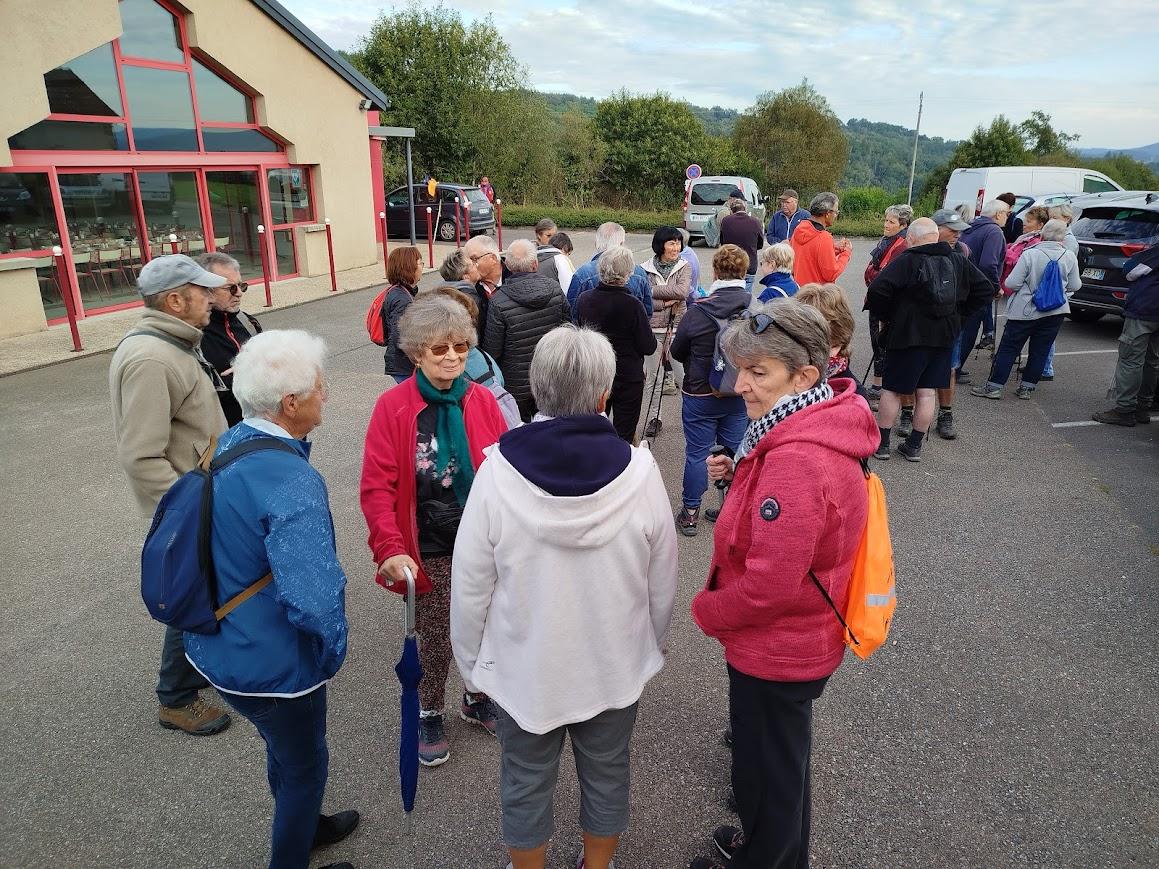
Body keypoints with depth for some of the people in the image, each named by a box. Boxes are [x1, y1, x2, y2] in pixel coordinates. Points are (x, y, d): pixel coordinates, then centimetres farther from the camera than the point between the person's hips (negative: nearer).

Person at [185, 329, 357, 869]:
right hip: (271, 666, -8)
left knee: (285, 750, 31)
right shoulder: (292, 485, -33)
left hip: (214, 648, 9)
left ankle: (304, 825, 56)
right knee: (305, 765, 19)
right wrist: (333, 651, -20)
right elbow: (315, 602, -39)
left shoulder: (227, 445, -4)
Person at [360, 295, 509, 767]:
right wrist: (390, 549, -21)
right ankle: (428, 715, 40)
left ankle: (477, 699, 46)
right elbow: (377, 486, -13)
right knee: (435, 640, 11)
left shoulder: (482, 399, -3)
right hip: (430, 551, -3)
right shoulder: (393, 406, -12)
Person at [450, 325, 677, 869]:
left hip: (523, 668, -1)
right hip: (617, 667, 1)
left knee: (525, 783, 22)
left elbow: (470, 586, -13)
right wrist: (650, 644, 13)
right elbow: (662, 582, -6)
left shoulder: (498, 471, -21)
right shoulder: (639, 470, -18)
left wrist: (471, 663, 4)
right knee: (606, 775, 24)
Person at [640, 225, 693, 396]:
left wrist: (653, 290, -12)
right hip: (652, 327, 0)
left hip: (677, 326, 0)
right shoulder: (645, 268, -1)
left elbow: (682, 292, -15)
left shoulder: (684, 267, 2)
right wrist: (665, 302, -16)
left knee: (680, 367, 2)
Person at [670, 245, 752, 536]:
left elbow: (677, 351, -4)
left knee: (696, 453, 9)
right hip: (741, 394, 3)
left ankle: (690, 513, 21)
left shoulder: (698, 311, -18)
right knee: (736, 452, 15)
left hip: (700, 395, -2)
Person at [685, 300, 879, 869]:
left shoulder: (796, 460, -34)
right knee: (783, 759, 31)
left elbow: (770, 581, -32)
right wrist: (739, 476, -5)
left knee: (766, 771, 16)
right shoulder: (821, 429, -2)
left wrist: (708, 610, -14)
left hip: (775, 651, -10)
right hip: (800, 640, 10)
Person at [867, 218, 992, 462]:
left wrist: (885, 316, -7)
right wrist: (957, 313, 11)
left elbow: (877, 291, -23)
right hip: (945, 337, 5)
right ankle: (914, 446, 16)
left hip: (908, 335, -5)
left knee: (892, 389, 7)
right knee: (927, 392, 10)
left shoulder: (907, 261, -12)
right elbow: (985, 289, 10)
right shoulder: (958, 261, 5)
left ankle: (881, 443, 12)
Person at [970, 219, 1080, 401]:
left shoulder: (1030, 254, -15)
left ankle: (995, 386, 2)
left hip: (1026, 310, -3)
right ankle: (1027, 388, 14)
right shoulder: (1069, 257, -4)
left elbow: (1011, 283, -15)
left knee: (1008, 348, 3)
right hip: (1056, 312, 3)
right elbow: (1074, 286, 3)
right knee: (1040, 350, 11)